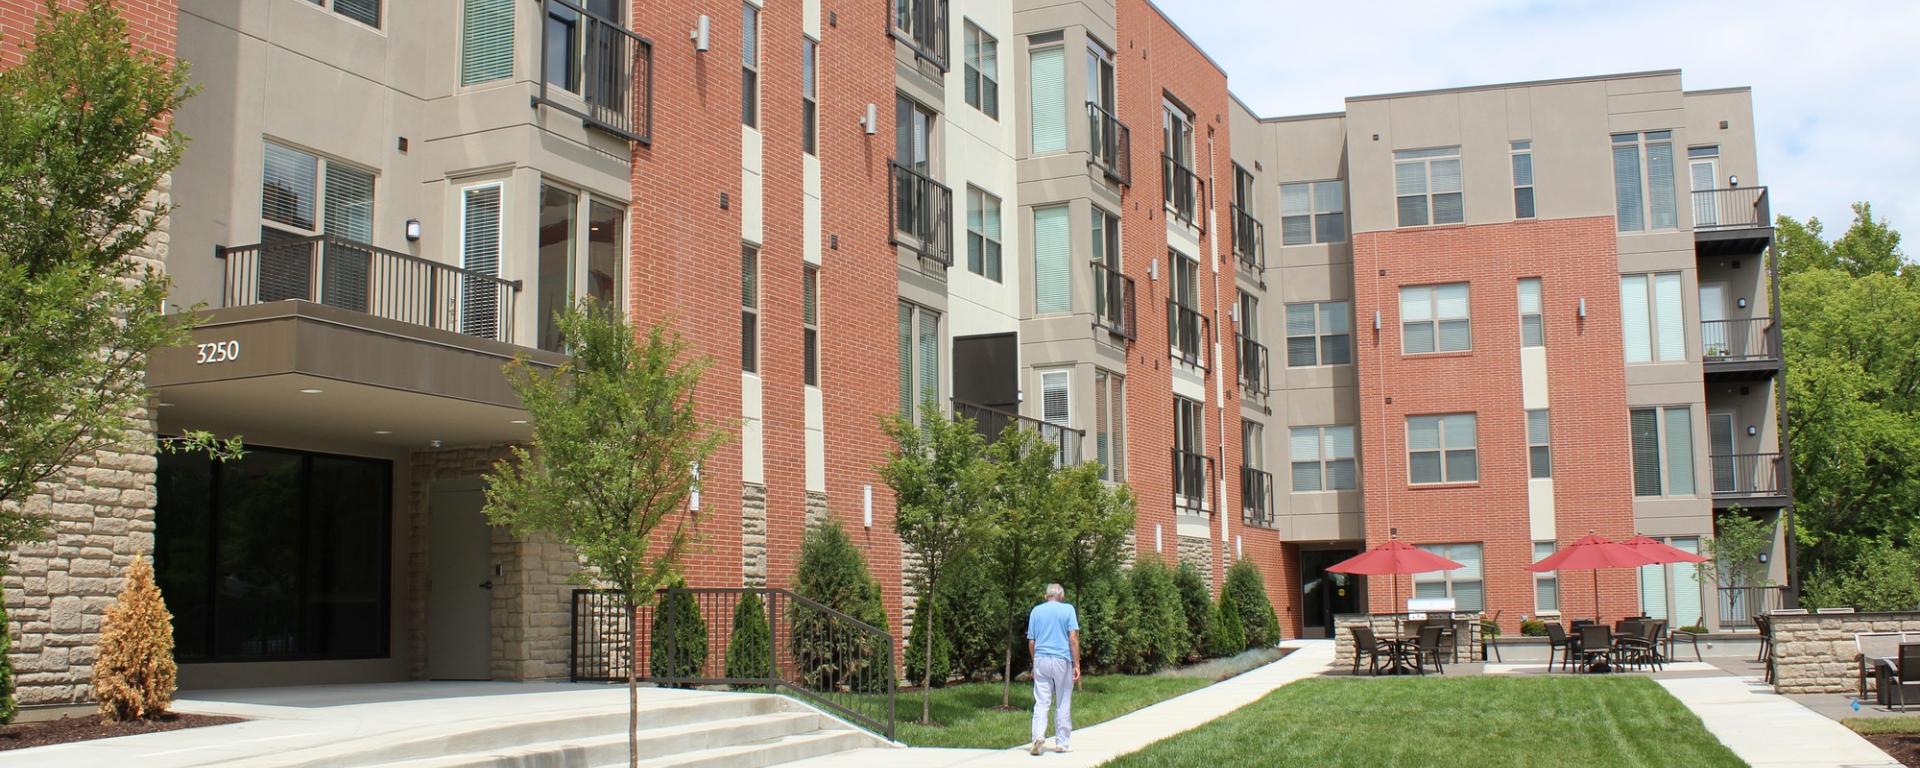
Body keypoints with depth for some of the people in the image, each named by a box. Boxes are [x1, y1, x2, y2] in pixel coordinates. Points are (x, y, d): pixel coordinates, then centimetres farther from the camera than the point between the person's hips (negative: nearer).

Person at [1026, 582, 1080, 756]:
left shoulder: (1036, 610, 8)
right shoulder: (1068, 609, 0)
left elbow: (1031, 642, 9)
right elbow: (1073, 638, -8)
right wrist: (1077, 665, -5)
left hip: (1041, 660, 2)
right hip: (1062, 660, -2)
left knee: (1041, 702, 1)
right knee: (1063, 704, 8)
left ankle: (1038, 735, -18)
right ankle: (1062, 742, 13)